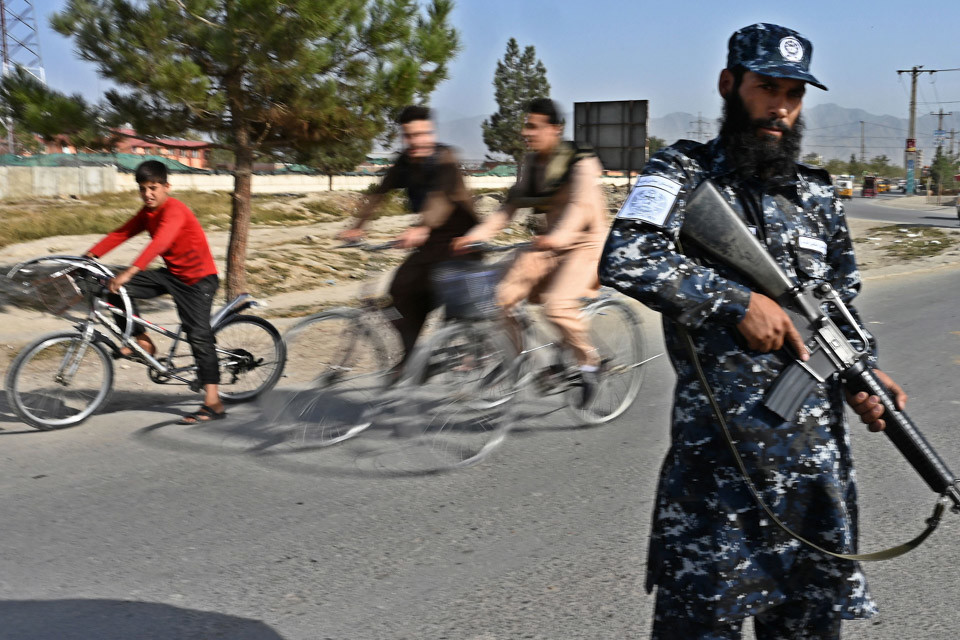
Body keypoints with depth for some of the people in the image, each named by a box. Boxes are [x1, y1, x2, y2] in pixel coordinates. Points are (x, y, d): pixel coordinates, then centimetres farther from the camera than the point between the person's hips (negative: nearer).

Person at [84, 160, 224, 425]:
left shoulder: (174, 210, -21)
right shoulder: (147, 213, 6)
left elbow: (159, 243, -36)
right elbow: (120, 234, 6)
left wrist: (129, 272, -46)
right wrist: (89, 256, -6)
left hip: (198, 278, -8)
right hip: (172, 273, 8)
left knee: (199, 335, -12)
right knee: (118, 289, -6)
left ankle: (213, 404, -9)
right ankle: (143, 342, 9)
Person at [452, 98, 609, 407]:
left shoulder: (581, 163, -16)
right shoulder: (531, 162, 4)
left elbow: (579, 205, -33)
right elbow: (511, 205, 0)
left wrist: (558, 237, -53)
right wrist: (476, 235, -14)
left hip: (584, 244, -6)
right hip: (546, 243, 6)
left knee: (557, 306, -28)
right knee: (501, 297, -11)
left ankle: (589, 361, -1)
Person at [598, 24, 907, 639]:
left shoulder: (818, 194, 13)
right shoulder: (684, 173, -2)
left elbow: (843, 301, 20)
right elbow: (624, 260, -18)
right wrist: (739, 301, -18)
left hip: (818, 443, 5)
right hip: (718, 445, -5)